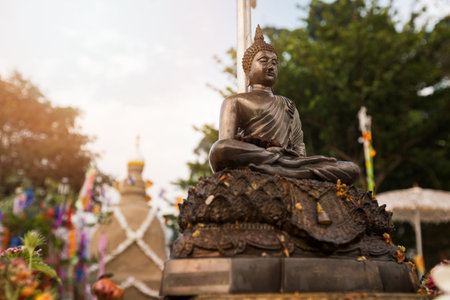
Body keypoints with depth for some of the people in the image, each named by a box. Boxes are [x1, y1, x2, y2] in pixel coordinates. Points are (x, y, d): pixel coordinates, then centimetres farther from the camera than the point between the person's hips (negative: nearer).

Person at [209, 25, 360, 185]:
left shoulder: (289, 106, 33)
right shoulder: (235, 102, 19)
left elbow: (299, 144, 23)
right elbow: (225, 146, 3)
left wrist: (301, 162, -4)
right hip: (248, 163, -3)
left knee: (352, 170, -13)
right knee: (218, 149, -38)